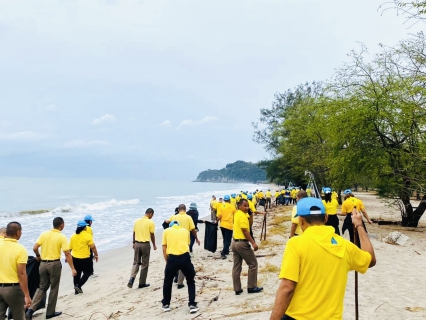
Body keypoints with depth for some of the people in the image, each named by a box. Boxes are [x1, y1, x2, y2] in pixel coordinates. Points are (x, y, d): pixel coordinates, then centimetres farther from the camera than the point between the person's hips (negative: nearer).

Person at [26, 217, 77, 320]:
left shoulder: (44, 234, 1)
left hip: (43, 263, 4)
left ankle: (31, 309, 6)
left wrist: (38, 256, 19)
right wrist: (72, 268, -9)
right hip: (55, 264, -4)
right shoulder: (62, 237, -11)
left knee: (42, 287, 19)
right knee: (54, 288, 11)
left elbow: (35, 248, -3)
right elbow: (67, 254, -14)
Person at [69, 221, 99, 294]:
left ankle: (77, 290, 24)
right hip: (85, 258, -6)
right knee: (88, 272, 11)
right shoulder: (87, 236, -13)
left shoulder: (73, 236, 4)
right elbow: (93, 247, -12)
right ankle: (78, 285, -1)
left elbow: (70, 248, 11)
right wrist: (96, 255, 0)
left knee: (77, 274, 16)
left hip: (75, 258, 6)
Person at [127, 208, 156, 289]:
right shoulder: (151, 223, -10)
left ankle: (132, 278, -6)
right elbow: (152, 235, -5)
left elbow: (134, 233, 10)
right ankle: (142, 283, 14)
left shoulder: (137, 221, 4)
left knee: (136, 262, 15)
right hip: (145, 244, -4)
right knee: (145, 264, 8)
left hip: (137, 243, 4)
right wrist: (154, 245, 9)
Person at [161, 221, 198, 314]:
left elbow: (164, 249, 13)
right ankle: (192, 305, 16)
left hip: (172, 258, -1)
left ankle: (166, 305, 32)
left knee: (167, 282, 23)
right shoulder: (185, 231, 20)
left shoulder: (166, 231, 16)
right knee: (190, 282, 21)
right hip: (185, 257, 1)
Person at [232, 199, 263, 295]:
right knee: (253, 264, 4)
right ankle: (251, 287, 9)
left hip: (235, 242, 10)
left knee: (237, 266, 10)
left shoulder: (237, 214, 13)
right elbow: (245, 231, -21)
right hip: (242, 243, -10)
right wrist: (253, 243, -22)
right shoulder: (242, 215, -16)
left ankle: (237, 289, 14)